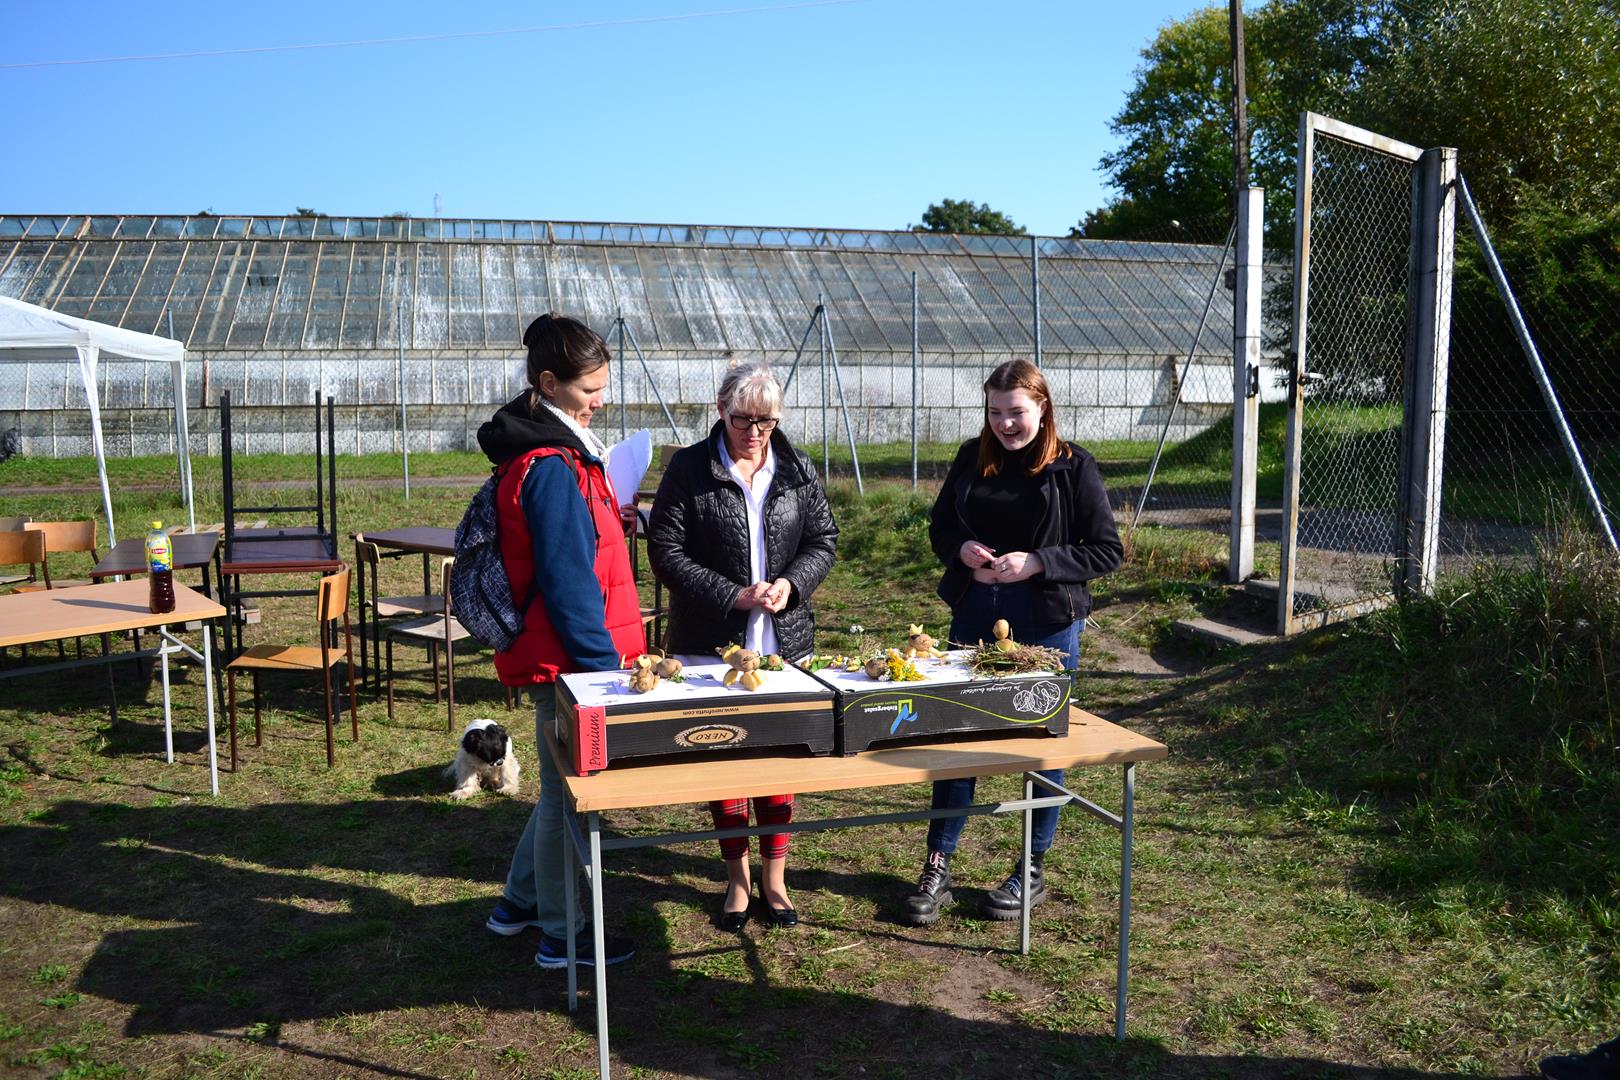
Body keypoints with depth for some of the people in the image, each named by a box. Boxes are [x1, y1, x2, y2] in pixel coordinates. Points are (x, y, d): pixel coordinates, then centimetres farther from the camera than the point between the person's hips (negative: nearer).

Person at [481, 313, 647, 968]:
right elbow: (566, 584, -23)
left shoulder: (551, 447, 11)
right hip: (569, 656, -10)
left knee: (564, 784, 23)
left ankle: (520, 903, 38)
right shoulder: (551, 466, -21)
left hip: (564, 654, 10)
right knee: (567, 791, 4)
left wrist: (608, 522, 6)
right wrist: (605, 665, -19)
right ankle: (561, 937, 20)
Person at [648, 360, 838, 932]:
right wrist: (732, 596, -16)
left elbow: (822, 540, 8)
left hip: (785, 639, 2)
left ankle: (774, 875, 23)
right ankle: (737, 877, 24)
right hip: (712, 642, -2)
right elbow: (666, 552, -9)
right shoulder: (689, 469, -6)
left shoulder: (798, 471, 4)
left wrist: (791, 584, -12)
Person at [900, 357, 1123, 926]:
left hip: (1047, 624, -3)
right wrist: (962, 549, -9)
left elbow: (1107, 550, -7)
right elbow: (939, 526, 14)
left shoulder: (1073, 466, -6)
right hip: (973, 618, 3)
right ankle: (937, 867, 17)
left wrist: (1036, 562, -19)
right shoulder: (971, 458, 4)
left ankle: (1034, 870, 25)